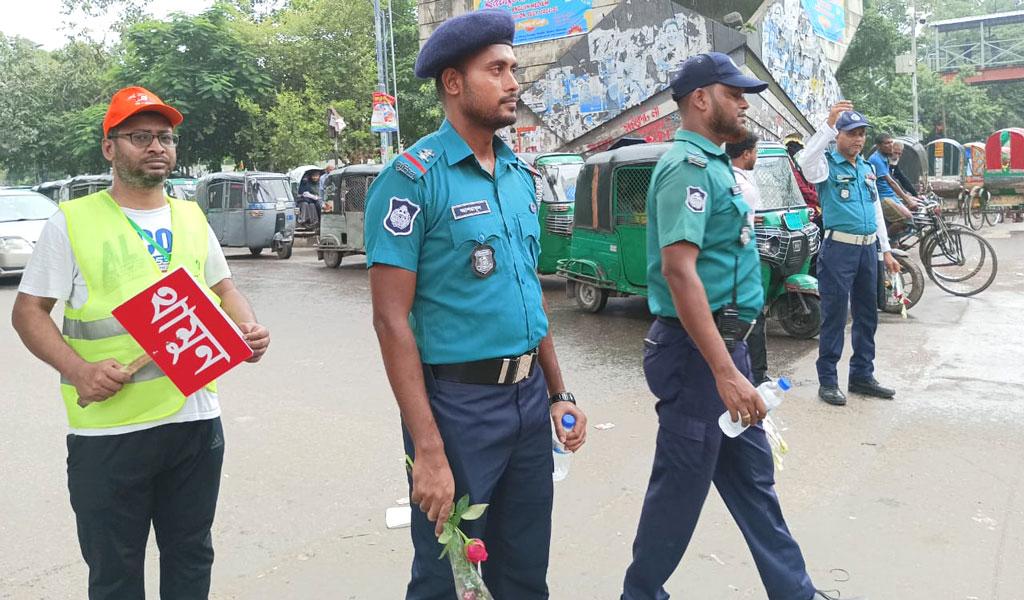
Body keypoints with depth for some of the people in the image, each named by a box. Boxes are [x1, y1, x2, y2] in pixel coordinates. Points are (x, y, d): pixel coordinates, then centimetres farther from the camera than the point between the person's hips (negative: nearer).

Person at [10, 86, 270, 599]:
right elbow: (29, 311, -2)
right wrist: (76, 369, -18)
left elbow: (223, 289, 19)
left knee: (191, 559, 17)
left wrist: (248, 329, -3)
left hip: (196, 418, 4)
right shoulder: (71, 222, -2)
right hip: (108, 429, -3)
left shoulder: (192, 218, 11)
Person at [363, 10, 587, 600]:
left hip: (529, 398, 7)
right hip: (458, 403, -6)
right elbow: (392, 319, -16)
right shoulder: (414, 178, -13)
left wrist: (558, 392, 13)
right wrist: (429, 450, -20)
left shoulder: (523, 176, 9)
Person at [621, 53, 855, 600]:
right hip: (698, 351, -10)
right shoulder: (689, 165, -17)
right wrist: (725, 371, -30)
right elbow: (678, 269, -28)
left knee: (752, 475, 18)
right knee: (681, 486, 4)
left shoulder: (710, 162, 15)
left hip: (721, 342, 10)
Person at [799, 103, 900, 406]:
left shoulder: (867, 168, 17)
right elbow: (806, 161, -30)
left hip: (868, 248, 7)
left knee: (867, 315, 13)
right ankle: (827, 380, 5)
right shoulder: (827, 165, -4)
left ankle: (862, 375, 24)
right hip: (839, 248, -7)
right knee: (834, 315, -3)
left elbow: (876, 211, 21)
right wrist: (828, 124, -38)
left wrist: (886, 251, 19)